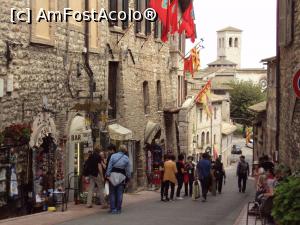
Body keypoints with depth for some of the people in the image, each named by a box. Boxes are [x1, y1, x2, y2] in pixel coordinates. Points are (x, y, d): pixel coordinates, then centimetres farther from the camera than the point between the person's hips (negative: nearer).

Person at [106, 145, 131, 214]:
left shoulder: (113, 156, 0)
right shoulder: (126, 158, 5)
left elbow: (109, 166, -4)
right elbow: (128, 169, 7)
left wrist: (107, 174, -2)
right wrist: (128, 177, 15)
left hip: (113, 175, -1)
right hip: (121, 176, 1)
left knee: (112, 193, 4)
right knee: (120, 193, 5)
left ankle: (113, 209, 1)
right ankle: (118, 209, 6)